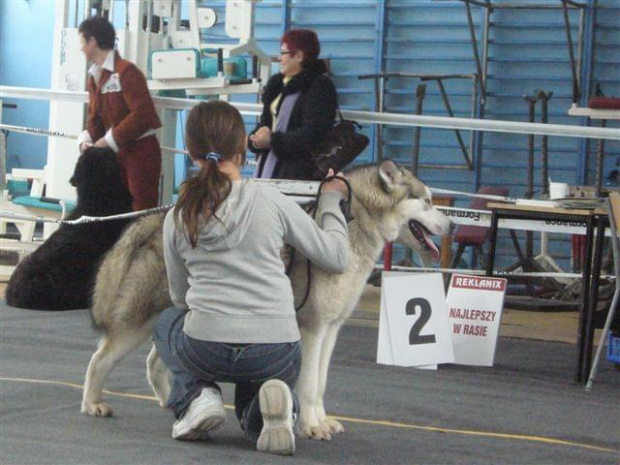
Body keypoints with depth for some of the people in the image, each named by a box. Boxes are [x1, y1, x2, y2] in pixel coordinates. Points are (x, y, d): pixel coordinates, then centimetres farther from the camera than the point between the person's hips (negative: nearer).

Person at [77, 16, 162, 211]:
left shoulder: (126, 71, -15)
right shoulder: (94, 76, 11)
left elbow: (142, 113, -22)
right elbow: (95, 117, 13)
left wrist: (110, 139, -21)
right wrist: (86, 140, -7)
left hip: (140, 151, -9)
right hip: (116, 152, 9)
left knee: (142, 211, -9)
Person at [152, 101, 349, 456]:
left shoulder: (178, 217, 2)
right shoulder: (271, 200, -3)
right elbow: (337, 258, 6)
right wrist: (331, 200, 21)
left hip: (206, 349, 0)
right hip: (276, 353, 0)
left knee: (167, 323, 35)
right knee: (253, 415, 33)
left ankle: (197, 396, 8)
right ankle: (268, 406, -5)